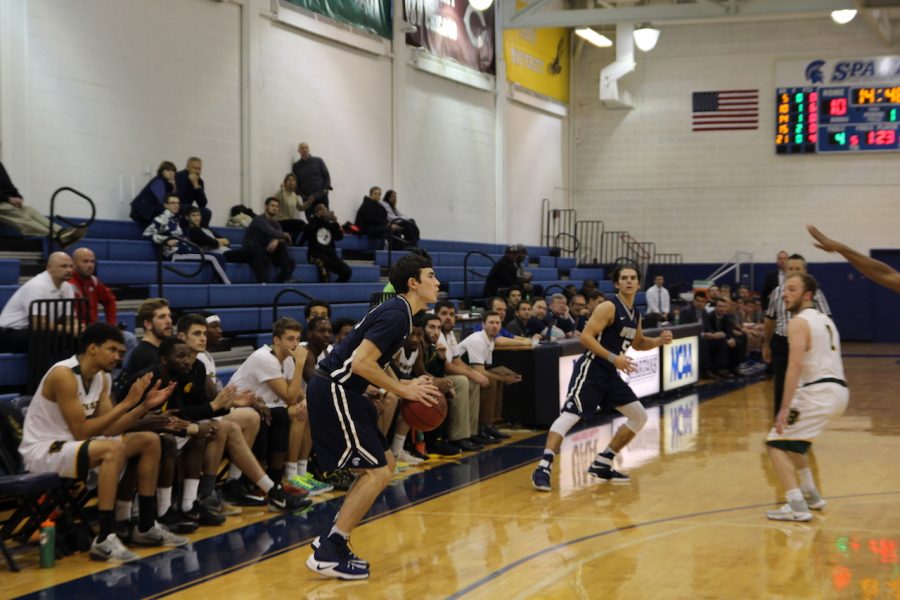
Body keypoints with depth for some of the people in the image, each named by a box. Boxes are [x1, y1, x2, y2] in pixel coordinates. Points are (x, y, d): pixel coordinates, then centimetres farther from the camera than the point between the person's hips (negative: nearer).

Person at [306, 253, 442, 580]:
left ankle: (332, 540, 17)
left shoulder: (397, 312, 15)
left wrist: (405, 385, 10)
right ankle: (327, 554, -6)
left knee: (384, 464, 15)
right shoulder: (396, 314, -16)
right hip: (334, 391, -11)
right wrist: (403, 390, -15)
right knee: (377, 471, -10)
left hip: (339, 390, 11)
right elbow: (361, 362, -24)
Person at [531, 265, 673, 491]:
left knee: (639, 416, 10)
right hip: (591, 369, -9)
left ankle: (602, 464, 15)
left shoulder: (635, 314, 13)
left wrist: (660, 341, 10)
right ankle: (543, 468, -23)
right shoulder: (608, 307, -12)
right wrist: (613, 357, -24)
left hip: (610, 373, 9)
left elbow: (638, 343, 29)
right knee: (569, 415, -20)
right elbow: (585, 337, -19)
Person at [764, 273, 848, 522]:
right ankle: (811, 495, 30)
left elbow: (795, 366, -20)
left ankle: (797, 507, -14)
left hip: (818, 391, -9)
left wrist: (784, 409, -23)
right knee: (791, 440, 28)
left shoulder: (798, 322, -9)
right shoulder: (825, 319, 19)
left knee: (776, 443, -4)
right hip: (838, 389, 9)